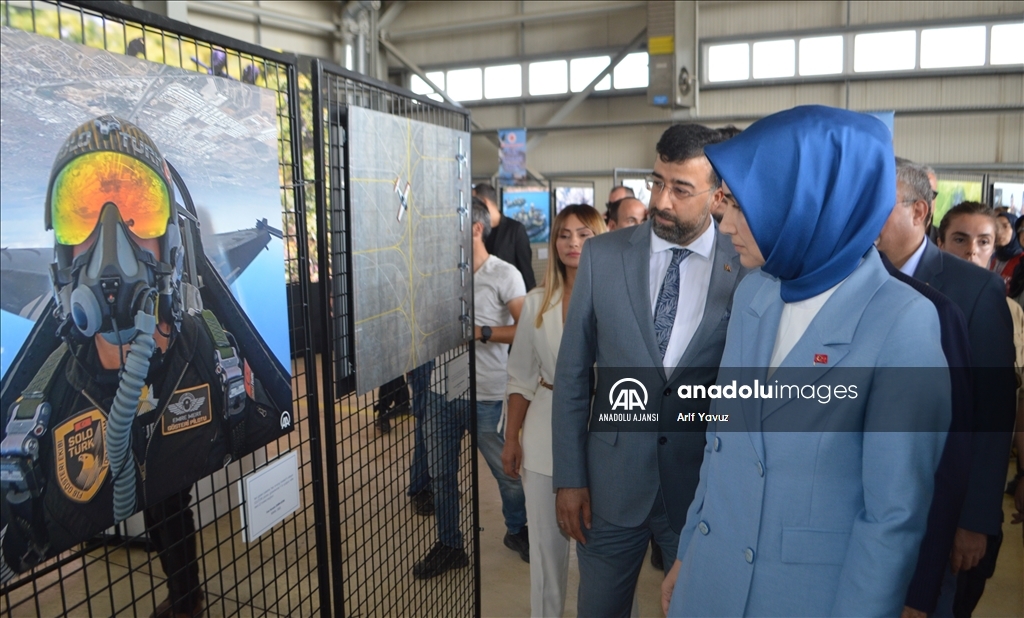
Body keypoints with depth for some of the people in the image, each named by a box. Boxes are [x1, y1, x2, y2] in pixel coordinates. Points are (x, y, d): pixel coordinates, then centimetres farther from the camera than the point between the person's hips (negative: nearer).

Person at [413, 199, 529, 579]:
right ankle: (449, 545, 31)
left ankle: (517, 531, 35)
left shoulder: (504, 275, -6)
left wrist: (482, 333, -16)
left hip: (486, 395, -4)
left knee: (508, 470, 8)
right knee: (441, 473, 13)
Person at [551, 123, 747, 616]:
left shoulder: (748, 269, -8)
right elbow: (572, 372, -1)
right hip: (611, 481, 2)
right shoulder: (602, 255, -4)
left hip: (706, 482, -1)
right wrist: (569, 477, -1)